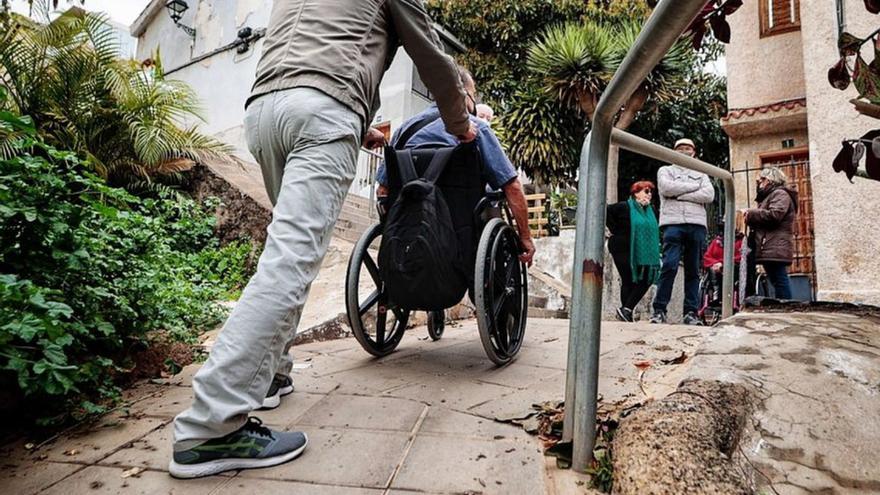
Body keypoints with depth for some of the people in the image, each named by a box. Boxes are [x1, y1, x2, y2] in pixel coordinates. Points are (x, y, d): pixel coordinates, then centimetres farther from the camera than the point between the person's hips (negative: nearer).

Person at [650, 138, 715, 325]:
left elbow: (709, 195, 4)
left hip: (697, 224, 3)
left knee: (693, 270, 2)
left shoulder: (701, 174, 24)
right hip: (673, 223, -3)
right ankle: (659, 310, -11)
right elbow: (666, 188, -5)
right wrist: (694, 186, 2)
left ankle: (691, 312, 4)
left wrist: (680, 194, -4)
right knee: (669, 266, -15)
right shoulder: (665, 170, 18)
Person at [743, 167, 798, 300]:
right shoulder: (771, 195, 28)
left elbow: (774, 215, -19)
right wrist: (751, 218, 7)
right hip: (771, 248, 10)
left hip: (775, 248, -10)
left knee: (780, 281, -11)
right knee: (778, 281, 8)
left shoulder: (780, 194, -2)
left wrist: (750, 214, -8)